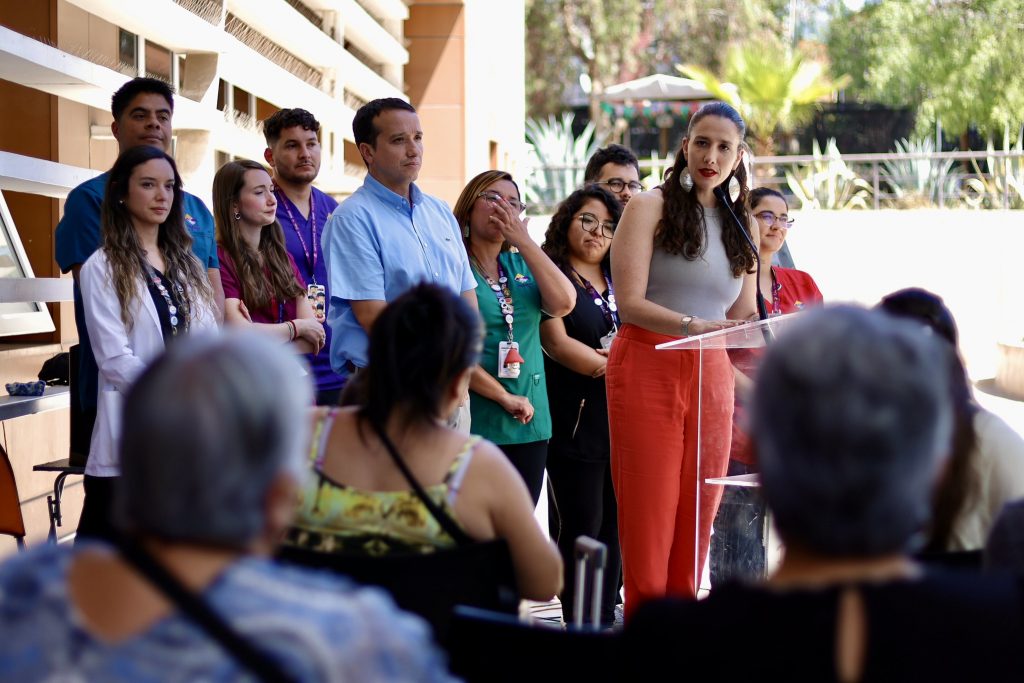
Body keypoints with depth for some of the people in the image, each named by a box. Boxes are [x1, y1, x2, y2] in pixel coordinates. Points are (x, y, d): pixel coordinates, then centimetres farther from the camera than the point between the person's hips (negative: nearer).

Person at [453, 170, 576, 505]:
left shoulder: (522, 264, 13)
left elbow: (563, 303, -4)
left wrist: (524, 240, -6)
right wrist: (505, 398, -12)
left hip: (529, 423, 5)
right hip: (473, 423, -5)